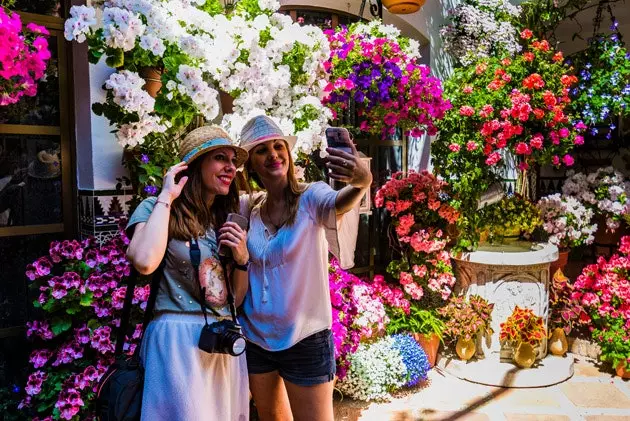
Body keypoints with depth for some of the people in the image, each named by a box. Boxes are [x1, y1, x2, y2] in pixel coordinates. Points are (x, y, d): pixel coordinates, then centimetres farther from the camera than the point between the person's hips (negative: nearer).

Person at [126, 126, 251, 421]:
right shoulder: (157, 208, -3)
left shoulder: (226, 221, 13)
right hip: (179, 339, -6)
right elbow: (144, 261, -26)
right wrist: (166, 197, -15)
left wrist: (241, 258, -4)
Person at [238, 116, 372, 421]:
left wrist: (363, 182, -56)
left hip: (305, 340, -4)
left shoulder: (311, 197, -13)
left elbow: (338, 203, -36)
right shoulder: (247, 209, 0)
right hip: (255, 339, 5)